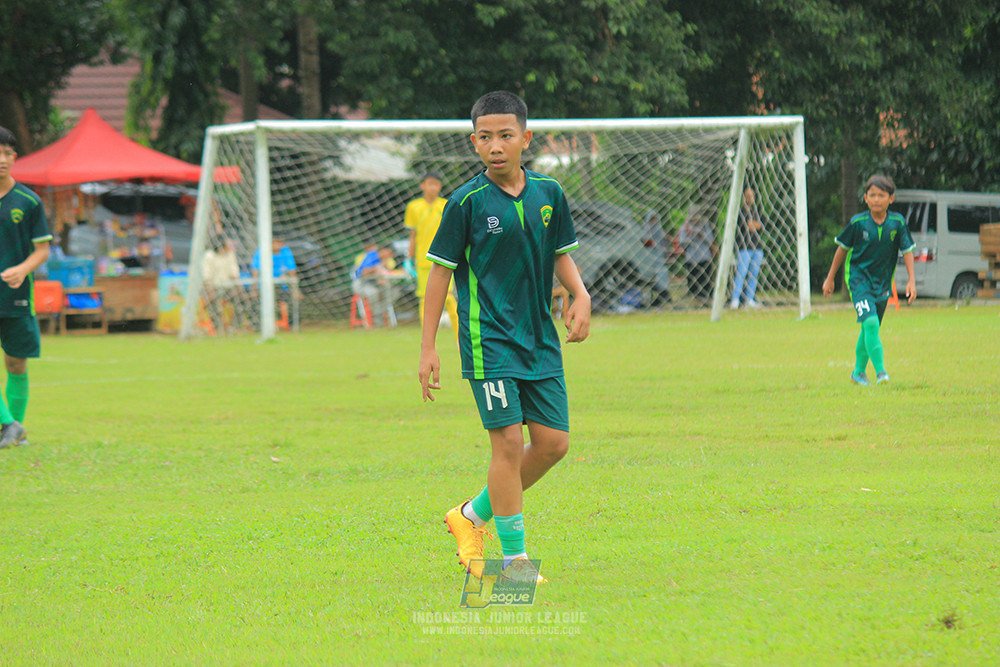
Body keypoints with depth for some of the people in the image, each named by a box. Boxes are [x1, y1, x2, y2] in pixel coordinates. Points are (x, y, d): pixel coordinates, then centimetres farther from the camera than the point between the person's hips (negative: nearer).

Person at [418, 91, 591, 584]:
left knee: (553, 442, 3)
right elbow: (441, 271, -3)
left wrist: (579, 294, -3)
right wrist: (428, 348, -5)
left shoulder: (548, 194, 5)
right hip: (489, 338, -5)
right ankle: (514, 557, -2)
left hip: (540, 340, 5)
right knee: (508, 440, -12)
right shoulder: (467, 202, -8)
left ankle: (474, 515, 22)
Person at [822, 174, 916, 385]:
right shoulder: (858, 223, -10)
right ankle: (880, 372, -22)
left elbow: (907, 251, 0)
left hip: (882, 282, 3)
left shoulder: (898, 223, -6)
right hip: (859, 278, -3)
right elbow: (842, 248, 3)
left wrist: (911, 280, -10)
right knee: (870, 322, -21)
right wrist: (830, 278, 8)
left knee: (868, 329, 14)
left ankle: (859, 372, 32)